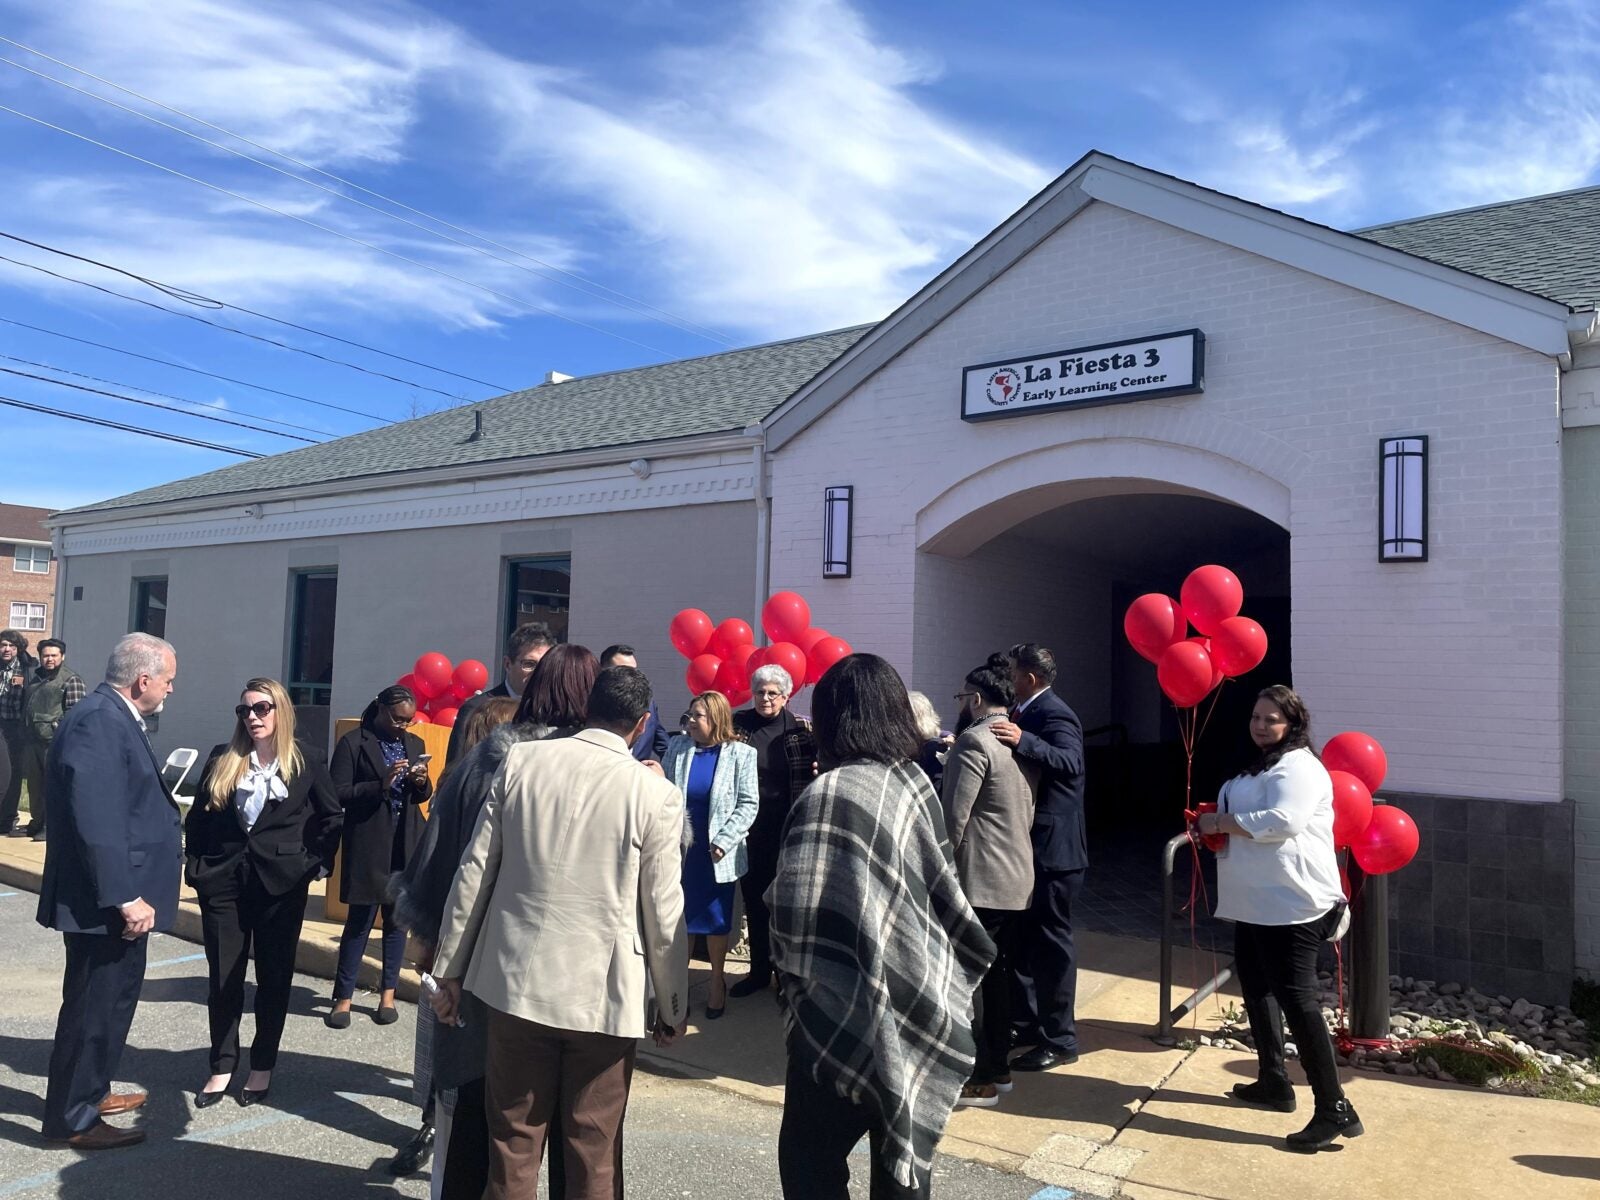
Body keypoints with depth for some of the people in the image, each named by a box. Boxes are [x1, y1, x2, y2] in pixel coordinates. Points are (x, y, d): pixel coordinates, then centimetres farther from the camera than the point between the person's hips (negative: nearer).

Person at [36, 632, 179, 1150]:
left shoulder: (113, 718, 11)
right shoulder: (97, 723, -22)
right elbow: (97, 822, -27)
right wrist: (125, 897, -26)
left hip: (120, 894, 10)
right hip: (105, 902, -10)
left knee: (111, 1001, 22)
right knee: (95, 1007, 3)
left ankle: (89, 1092, 37)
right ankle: (71, 1119, 17)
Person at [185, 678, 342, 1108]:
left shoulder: (307, 759, -3)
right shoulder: (222, 760, 4)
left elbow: (332, 816, 3)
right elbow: (196, 818, 10)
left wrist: (316, 862, -4)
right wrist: (195, 866, 3)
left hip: (281, 882, -2)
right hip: (222, 881, 2)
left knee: (274, 977, 8)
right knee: (223, 977, 7)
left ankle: (263, 1067, 21)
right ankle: (222, 1067, 22)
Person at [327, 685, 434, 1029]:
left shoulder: (414, 743, 11)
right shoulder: (353, 743, -4)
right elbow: (339, 794, -9)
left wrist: (421, 782, -6)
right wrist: (381, 783, -20)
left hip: (405, 844, 4)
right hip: (368, 844, -4)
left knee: (397, 919, 9)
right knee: (360, 920, 0)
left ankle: (387, 994, 20)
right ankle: (343, 998, 11)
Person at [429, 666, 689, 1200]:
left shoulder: (520, 761, -2)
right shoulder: (656, 793, -9)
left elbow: (474, 873, 2)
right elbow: (664, 915, -6)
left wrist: (450, 969, 12)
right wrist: (673, 1007, 6)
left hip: (519, 982, 3)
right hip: (604, 995, -2)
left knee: (514, 1145, 15)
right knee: (594, 1153, 12)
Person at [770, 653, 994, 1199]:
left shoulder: (831, 793, -19)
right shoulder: (914, 782, 2)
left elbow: (801, 908, -17)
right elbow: (943, 892, 9)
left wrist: (788, 974, -1)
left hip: (849, 1012, -7)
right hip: (918, 1003, 7)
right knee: (903, 1156, 18)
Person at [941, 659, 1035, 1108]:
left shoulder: (974, 741, -17)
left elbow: (953, 816, -20)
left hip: (976, 880, -9)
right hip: (1016, 878, 9)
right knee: (996, 975, 16)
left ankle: (978, 1080, 6)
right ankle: (998, 1068, 25)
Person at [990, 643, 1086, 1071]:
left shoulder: (1054, 714, -18)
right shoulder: (1027, 714, 12)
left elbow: (1070, 762, -36)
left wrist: (1022, 741, -47)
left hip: (1052, 847, -10)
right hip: (1030, 845, 10)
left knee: (1051, 939, -1)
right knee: (1022, 936, 17)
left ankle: (1059, 1040, 9)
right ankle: (1023, 1022, 30)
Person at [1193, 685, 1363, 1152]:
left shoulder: (1297, 766, -13)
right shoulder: (1262, 766, 20)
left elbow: (1281, 821, -28)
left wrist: (1220, 822, -17)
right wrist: (1216, 825, 9)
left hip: (1291, 904, -11)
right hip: (1257, 904, 11)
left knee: (1297, 999, -12)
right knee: (1256, 987, 19)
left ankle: (1334, 1110, -6)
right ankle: (1273, 1082, 32)